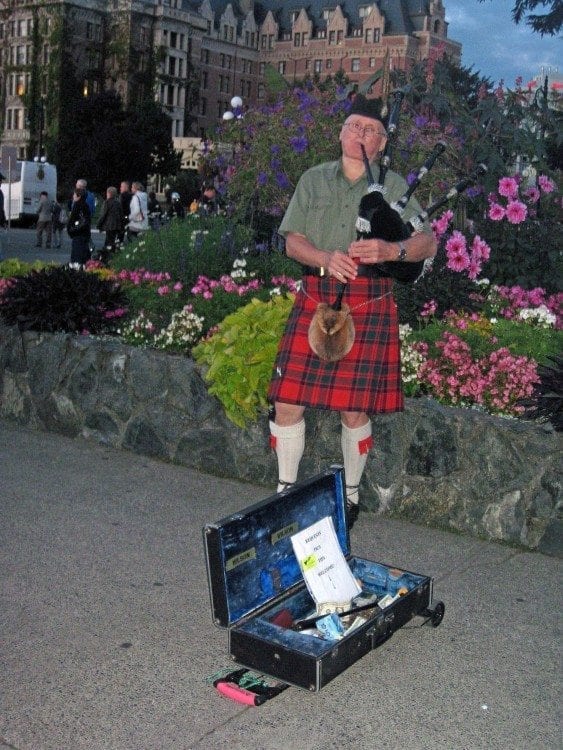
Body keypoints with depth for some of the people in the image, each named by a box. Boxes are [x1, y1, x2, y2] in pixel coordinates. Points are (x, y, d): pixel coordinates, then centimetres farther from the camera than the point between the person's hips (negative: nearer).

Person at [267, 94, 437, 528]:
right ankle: (285, 490, 17)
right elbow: (292, 241, 5)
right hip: (315, 298, 2)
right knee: (287, 401, -2)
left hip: (369, 302, -2)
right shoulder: (313, 180, 13)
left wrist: (390, 250, -20)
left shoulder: (393, 186, 8)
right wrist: (326, 258, -16)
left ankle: (351, 494, 22)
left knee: (355, 409, 1)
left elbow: (428, 244, 2)